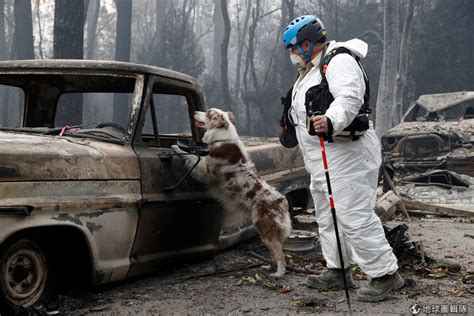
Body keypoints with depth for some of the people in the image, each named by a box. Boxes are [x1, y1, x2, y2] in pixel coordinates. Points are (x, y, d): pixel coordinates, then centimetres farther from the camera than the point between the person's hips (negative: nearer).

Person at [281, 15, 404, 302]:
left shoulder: (339, 61, -14)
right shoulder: (310, 70, 20)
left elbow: (349, 98, -32)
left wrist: (331, 122, -48)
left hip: (347, 153, -11)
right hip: (321, 159, 11)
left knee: (355, 217, -13)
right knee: (328, 217, 17)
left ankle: (386, 274, -5)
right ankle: (338, 271, 28)